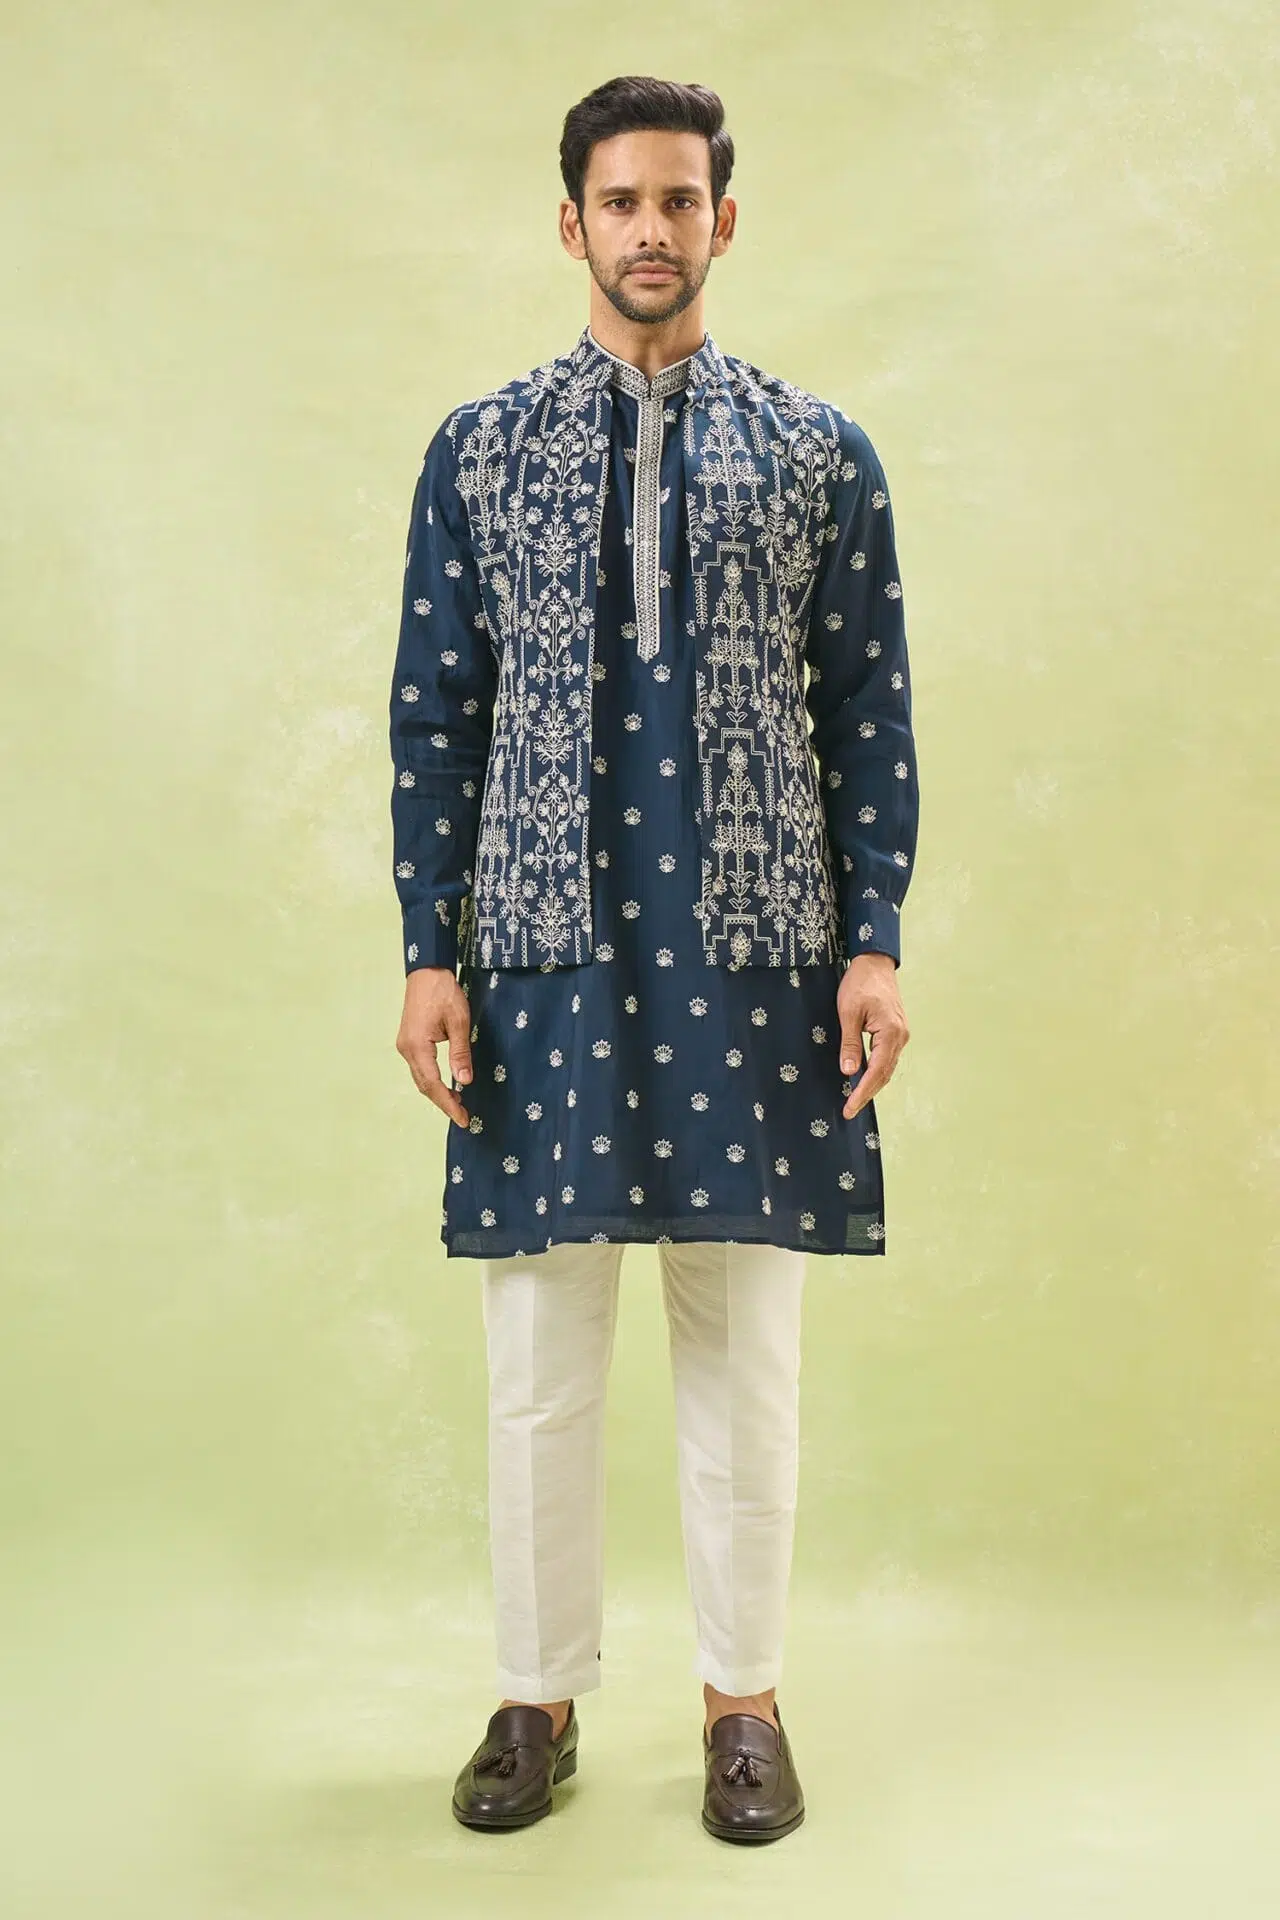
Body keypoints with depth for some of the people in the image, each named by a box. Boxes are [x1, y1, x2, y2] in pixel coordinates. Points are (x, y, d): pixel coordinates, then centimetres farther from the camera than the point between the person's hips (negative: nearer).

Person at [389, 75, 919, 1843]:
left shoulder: (821, 452, 8)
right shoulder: (479, 449, 9)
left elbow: (871, 711, 6)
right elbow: (436, 711, 6)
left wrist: (877, 941, -3)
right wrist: (430, 950, -1)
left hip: (755, 954, 0)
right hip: (547, 950, 1)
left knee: (746, 1348, 7)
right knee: (539, 1353, 6)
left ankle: (744, 1696, 23)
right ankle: (541, 1698, 23)